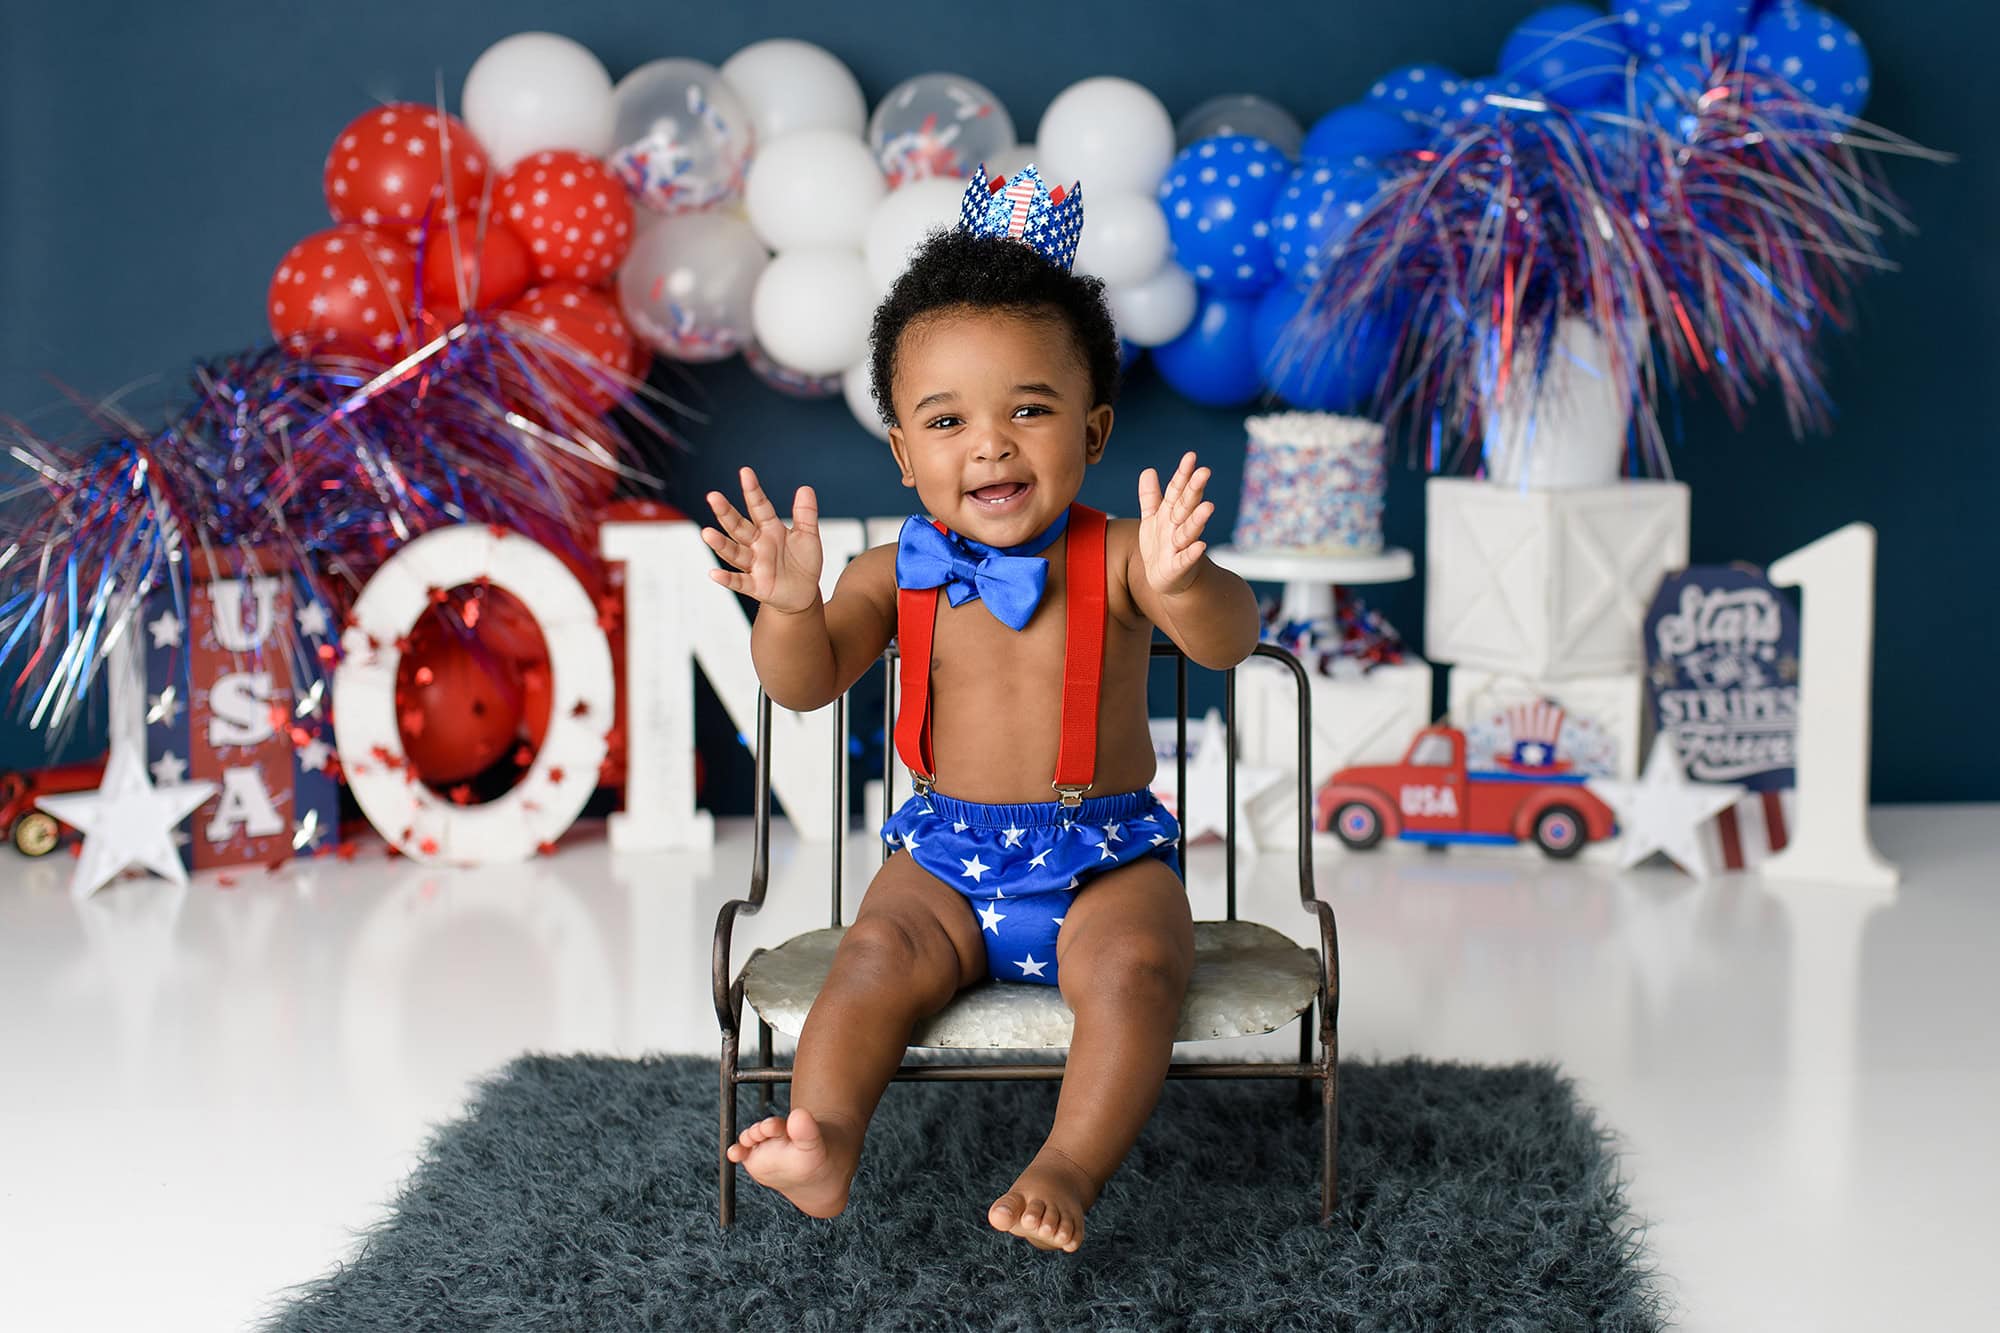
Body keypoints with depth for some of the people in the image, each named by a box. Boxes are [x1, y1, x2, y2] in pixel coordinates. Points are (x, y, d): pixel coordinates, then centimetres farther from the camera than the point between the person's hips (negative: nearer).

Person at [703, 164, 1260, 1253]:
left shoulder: (1114, 559, -8)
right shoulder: (896, 577, 0)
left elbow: (1225, 639, -23)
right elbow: (805, 683, -6)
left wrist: (1181, 583, -47)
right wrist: (790, 607, -29)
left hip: (1105, 852, -2)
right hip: (947, 849, 2)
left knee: (1132, 966, -28)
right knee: (878, 954, -23)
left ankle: (1069, 1167, -29)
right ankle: (823, 1142, -31)